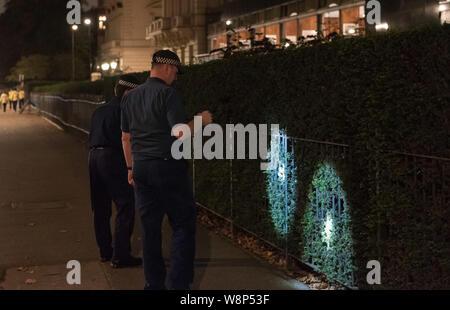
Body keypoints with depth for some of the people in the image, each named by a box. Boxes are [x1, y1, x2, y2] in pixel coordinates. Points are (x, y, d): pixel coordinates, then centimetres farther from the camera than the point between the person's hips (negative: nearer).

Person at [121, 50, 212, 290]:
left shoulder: (130, 97, 11)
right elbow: (180, 132, -20)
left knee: (150, 228, 11)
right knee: (183, 226, 2)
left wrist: (131, 167, 23)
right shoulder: (168, 94, -11)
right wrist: (200, 121, -4)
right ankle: (180, 283, -3)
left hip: (141, 168, 7)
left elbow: (126, 137, 16)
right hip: (169, 167, -6)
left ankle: (154, 284, 16)